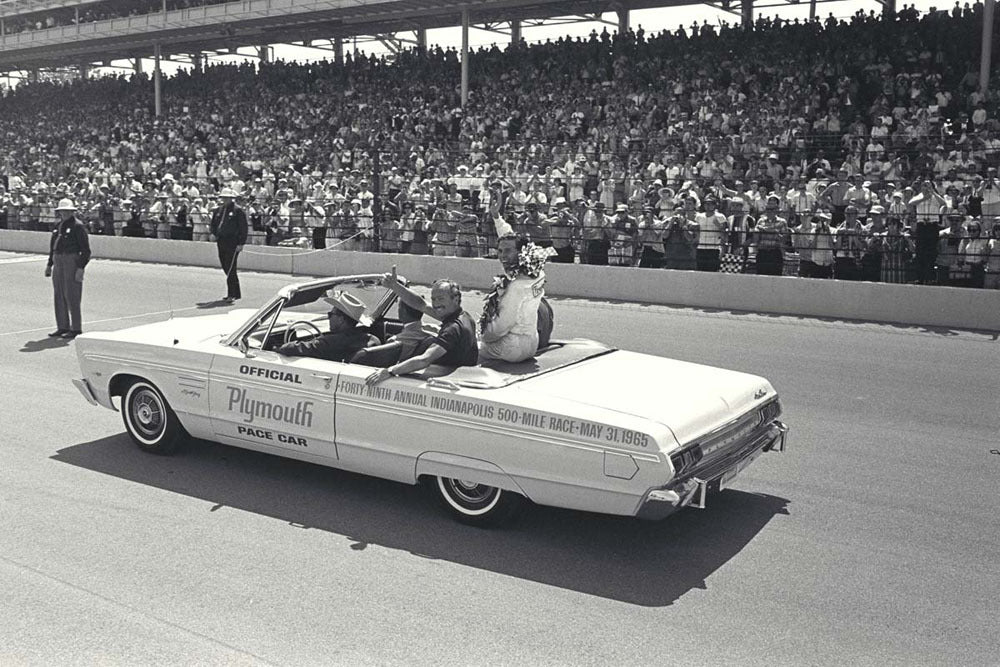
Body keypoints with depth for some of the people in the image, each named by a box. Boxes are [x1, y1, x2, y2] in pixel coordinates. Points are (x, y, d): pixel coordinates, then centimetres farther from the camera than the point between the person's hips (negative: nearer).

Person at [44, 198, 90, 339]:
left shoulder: (78, 226, -8)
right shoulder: (58, 226, 15)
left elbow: (86, 250, -11)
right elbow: (53, 247, 24)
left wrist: (81, 268, -17)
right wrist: (49, 264, 19)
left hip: (72, 263, -8)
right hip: (59, 263, 8)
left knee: (72, 297, -7)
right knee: (59, 296, 9)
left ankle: (76, 329, -1)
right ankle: (62, 327, 16)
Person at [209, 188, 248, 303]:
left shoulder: (238, 210, -5)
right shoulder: (218, 210, 15)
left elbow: (243, 228, -8)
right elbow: (213, 224, 24)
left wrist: (241, 243, -13)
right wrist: (213, 234, 3)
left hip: (232, 243, -7)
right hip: (221, 243, 7)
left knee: (230, 269, -11)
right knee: (226, 268, 10)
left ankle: (231, 294, -8)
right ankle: (236, 293, 20)